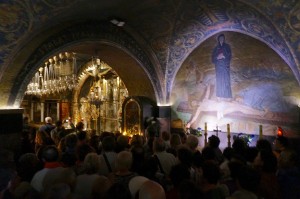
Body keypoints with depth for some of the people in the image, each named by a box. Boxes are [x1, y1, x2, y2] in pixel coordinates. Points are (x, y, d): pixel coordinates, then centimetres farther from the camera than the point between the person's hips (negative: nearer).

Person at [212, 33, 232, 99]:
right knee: (219, 80, -3)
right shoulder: (216, 48, 15)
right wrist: (217, 57, -11)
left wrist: (223, 56, -15)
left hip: (225, 66, -2)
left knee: (226, 80, -9)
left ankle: (227, 96, -8)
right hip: (218, 66, 2)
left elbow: (229, 56, 3)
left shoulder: (227, 46, 9)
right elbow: (213, 57, 10)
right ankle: (220, 95, 0)